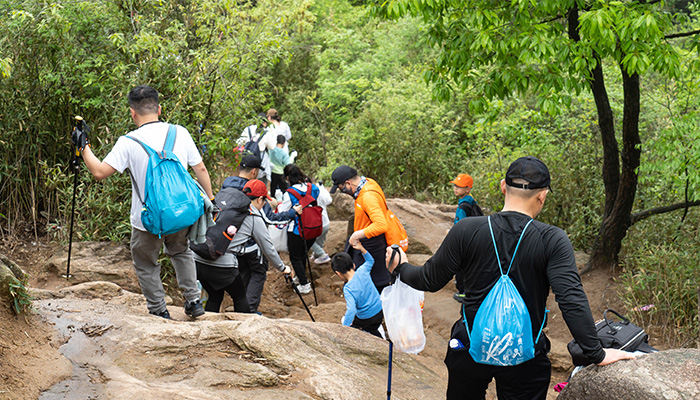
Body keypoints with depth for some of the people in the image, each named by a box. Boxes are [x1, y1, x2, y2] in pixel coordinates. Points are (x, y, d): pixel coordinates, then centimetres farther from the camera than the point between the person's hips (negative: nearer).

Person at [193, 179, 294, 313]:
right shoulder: (255, 219, 3)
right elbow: (268, 249, 10)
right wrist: (282, 268, 25)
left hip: (199, 260, 5)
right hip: (222, 265, -5)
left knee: (214, 297, 23)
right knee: (240, 297, 16)